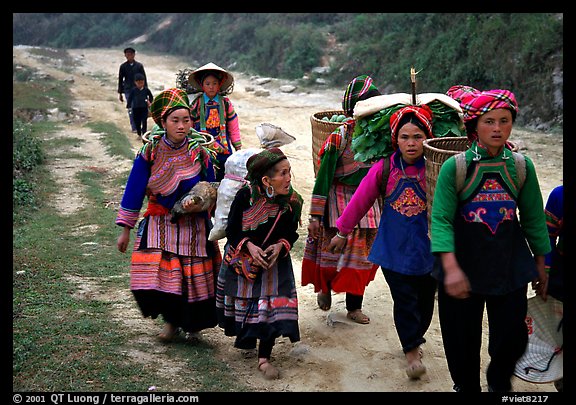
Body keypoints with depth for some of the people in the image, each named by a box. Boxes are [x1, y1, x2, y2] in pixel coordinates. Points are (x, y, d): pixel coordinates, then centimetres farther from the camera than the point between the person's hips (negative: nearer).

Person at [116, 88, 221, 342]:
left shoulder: (200, 154, -7)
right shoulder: (149, 153, -8)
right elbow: (134, 191, -2)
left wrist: (199, 203, -12)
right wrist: (125, 230, 0)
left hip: (193, 227, 0)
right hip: (159, 225, 0)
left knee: (194, 279, 4)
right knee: (154, 276, -10)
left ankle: (191, 322, 32)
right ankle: (171, 319, 16)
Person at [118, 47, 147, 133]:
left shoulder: (139, 65, 2)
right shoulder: (123, 66, 3)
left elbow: (144, 78, 6)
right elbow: (120, 80, 8)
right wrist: (120, 93, 8)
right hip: (128, 90, 0)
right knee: (131, 110, -3)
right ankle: (134, 128, 2)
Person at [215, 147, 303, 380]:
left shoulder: (292, 202, -16)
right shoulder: (245, 196, -22)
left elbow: (291, 234, -3)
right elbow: (232, 231, -13)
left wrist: (280, 246, -22)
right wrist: (249, 245, -28)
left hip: (274, 261, 1)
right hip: (241, 260, 0)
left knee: (271, 306, -7)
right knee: (242, 302, 16)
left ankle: (264, 359, 5)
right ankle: (244, 339, 45)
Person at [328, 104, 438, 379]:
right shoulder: (384, 168, -6)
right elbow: (360, 201, 3)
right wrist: (342, 232, 9)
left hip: (428, 249, 1)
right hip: (394, 249, 0)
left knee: (425, 299, 14)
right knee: (404, 300, -1)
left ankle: (415, 339, 39)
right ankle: (412, 352, 13)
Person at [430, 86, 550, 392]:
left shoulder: (522, 166, -1)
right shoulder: (455, 166, -10)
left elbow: (533, 218, 7)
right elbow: (441, 219, -15)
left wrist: (540, 264, 12)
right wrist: (451, 267, -26)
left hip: (510, 265, 2)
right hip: (464, 264, -2)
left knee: (512, 336, 5)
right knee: (462, 338, 9)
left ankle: (499, 382, 37)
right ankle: (466, 386, 37)